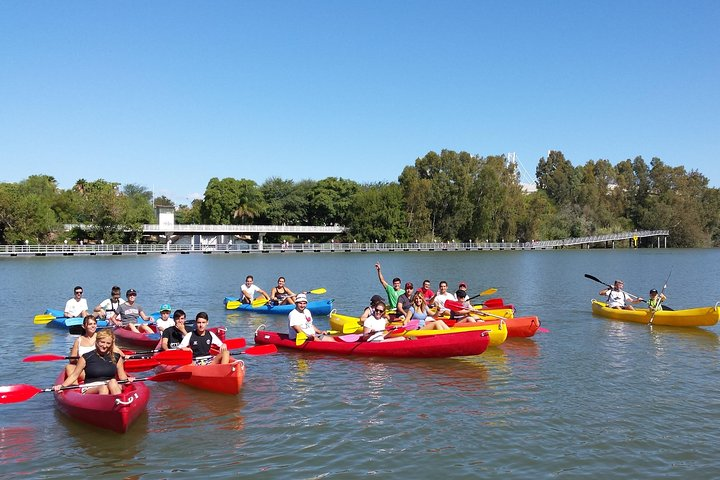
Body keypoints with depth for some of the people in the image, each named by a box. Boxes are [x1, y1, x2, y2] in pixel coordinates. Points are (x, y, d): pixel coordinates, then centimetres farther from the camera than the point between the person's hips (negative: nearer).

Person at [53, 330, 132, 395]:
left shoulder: (117, 358, 10)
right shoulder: (86, 358, 3)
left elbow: (122, 376, 13)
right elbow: (74, 375, 6)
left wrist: (127, 379, -8)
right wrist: (62, 386, -7)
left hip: (113, 389, 2)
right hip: (90, 390, -2)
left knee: (113, 382, -33)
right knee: (103, 387, -36)